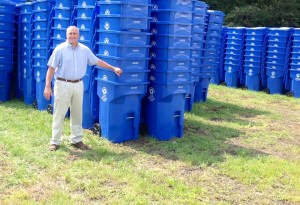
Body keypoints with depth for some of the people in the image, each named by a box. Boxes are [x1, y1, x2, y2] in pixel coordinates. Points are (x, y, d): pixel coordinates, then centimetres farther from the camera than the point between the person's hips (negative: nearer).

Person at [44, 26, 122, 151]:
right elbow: (51, 68, -6)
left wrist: (113, 68, 14)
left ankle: (76, 140, 22)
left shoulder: (84, 49, 6)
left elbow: (97, 61, 15)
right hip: (63, 84, -4)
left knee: (77, 114, 10)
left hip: (78, 85, 4)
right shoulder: (60, 49, -5)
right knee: (59, 114, 1)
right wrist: (47, 86, -12)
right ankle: (55, 142, 10)